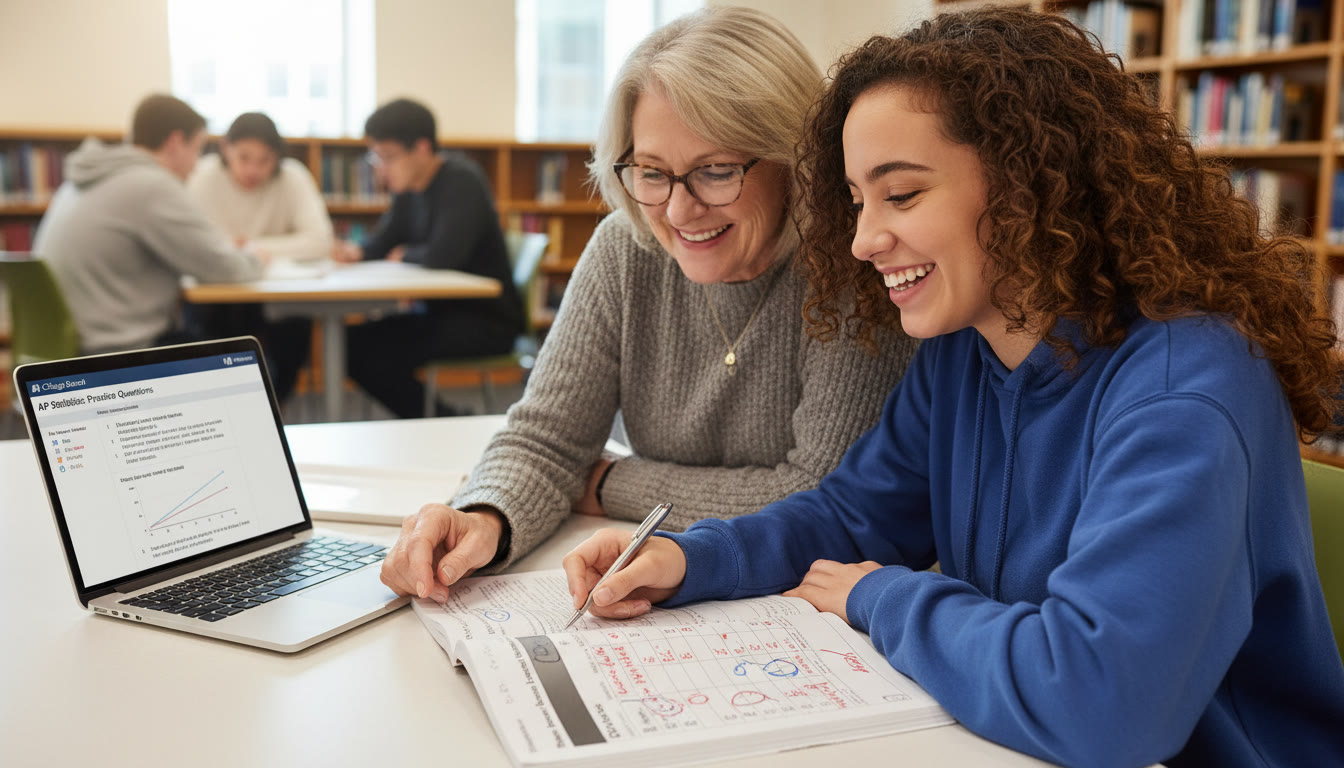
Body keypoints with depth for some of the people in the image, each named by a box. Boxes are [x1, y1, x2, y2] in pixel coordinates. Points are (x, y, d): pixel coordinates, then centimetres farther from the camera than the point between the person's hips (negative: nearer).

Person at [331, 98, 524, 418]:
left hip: (487, 321, -9)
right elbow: (385, 239, 18)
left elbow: (441, 256, -28)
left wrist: (404, 255, -8)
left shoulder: (462, 181, -17)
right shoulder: (408, 187, 9)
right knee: (354, 342, -3)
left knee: (380, 353, -22)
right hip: (444, 312, 9)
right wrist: (358, 251, -5)